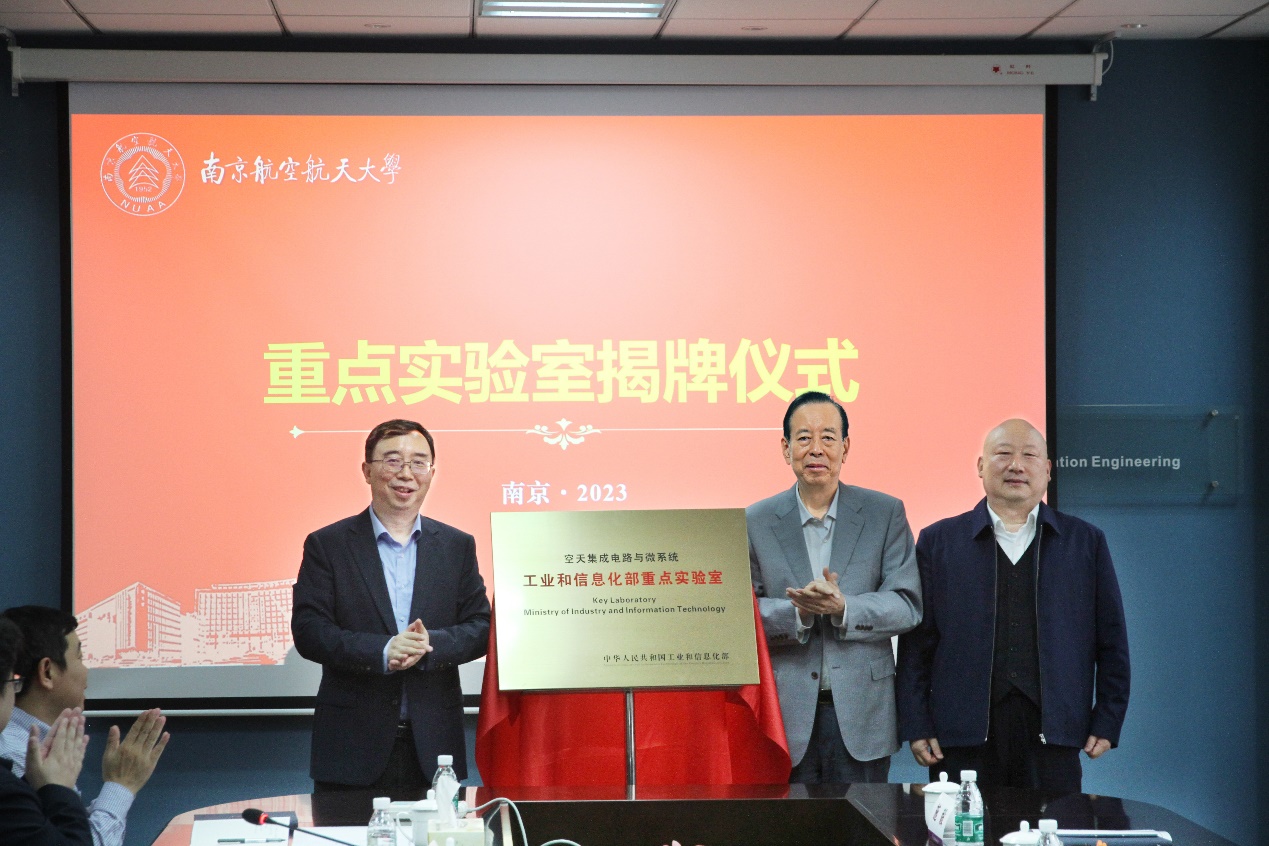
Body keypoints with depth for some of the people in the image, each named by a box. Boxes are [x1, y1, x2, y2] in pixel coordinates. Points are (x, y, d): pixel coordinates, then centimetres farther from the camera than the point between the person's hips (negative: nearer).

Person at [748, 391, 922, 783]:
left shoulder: (886, 513, 4)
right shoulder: (756, 522, 5)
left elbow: (907, 606, -2)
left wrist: (844, 609, -19)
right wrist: (798, 613, -18)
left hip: (862, 714, 0)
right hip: (787, 716, 0)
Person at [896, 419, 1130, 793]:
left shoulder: (1085, 542, 11)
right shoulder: (939, 541, 9)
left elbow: (1112, 642, 11)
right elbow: (916, 643, 6)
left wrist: (1107, 723, 5)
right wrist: (916, 726, 0)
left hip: (1052, 734, 0)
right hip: (962, 734, 0)